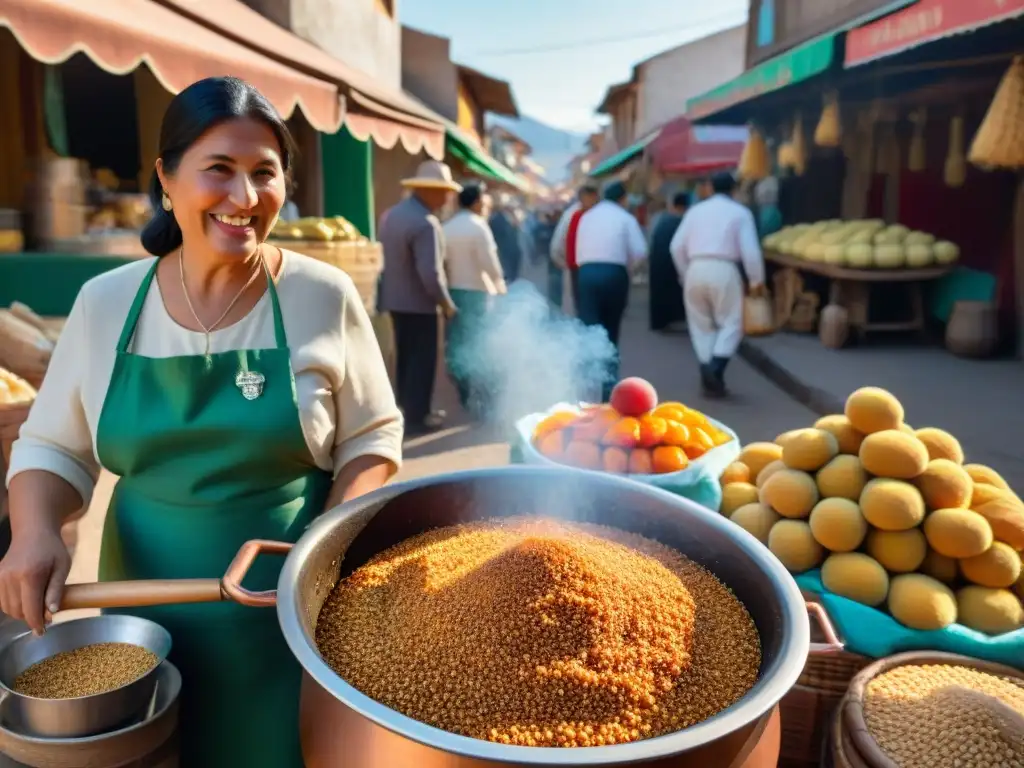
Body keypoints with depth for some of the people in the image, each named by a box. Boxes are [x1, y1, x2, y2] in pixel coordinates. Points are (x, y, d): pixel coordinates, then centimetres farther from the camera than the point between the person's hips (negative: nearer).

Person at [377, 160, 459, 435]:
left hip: (395, 298, 9)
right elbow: (430, 274, -27)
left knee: (405, 358, 18)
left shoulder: (391, 214, 4)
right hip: (418, 303, -9)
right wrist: (447, 304, -14)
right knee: (421, 361, 3)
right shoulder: (425, 223, -23)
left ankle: (408, 410, 29)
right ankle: (417, 417, 12)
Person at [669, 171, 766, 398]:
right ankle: (715, 368, -15)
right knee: (731, 324, 5)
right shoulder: (740, 212, 6)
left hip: (696, 269, 3)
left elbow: (677, 246, 10)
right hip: (723, 270, -3)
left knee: (701, 324, 14)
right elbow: (750, 250, -2)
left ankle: (707, 370, 11)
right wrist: (757, 279, 9)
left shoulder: (696, 210, 14)